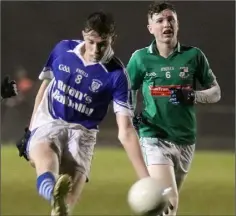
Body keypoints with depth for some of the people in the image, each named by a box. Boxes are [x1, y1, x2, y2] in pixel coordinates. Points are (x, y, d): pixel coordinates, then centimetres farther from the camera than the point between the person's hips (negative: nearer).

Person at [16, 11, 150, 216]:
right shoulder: (62, 49, -2)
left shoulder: (117, 75, -12)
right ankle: (54, 193, -71)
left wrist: (146, 180, -21)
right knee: (44, 155, -40)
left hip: (81, 132, 3)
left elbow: (125, 131, -14)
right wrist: (30, 131, 19)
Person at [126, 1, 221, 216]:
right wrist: (131, 114, -7)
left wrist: (193, 96, -13)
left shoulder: (194, 55, 0)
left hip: (185, 140, 3)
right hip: (154, 138, -3)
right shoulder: (140, 58, -2)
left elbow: (216, 92, 7)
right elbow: (128, 92, 13)